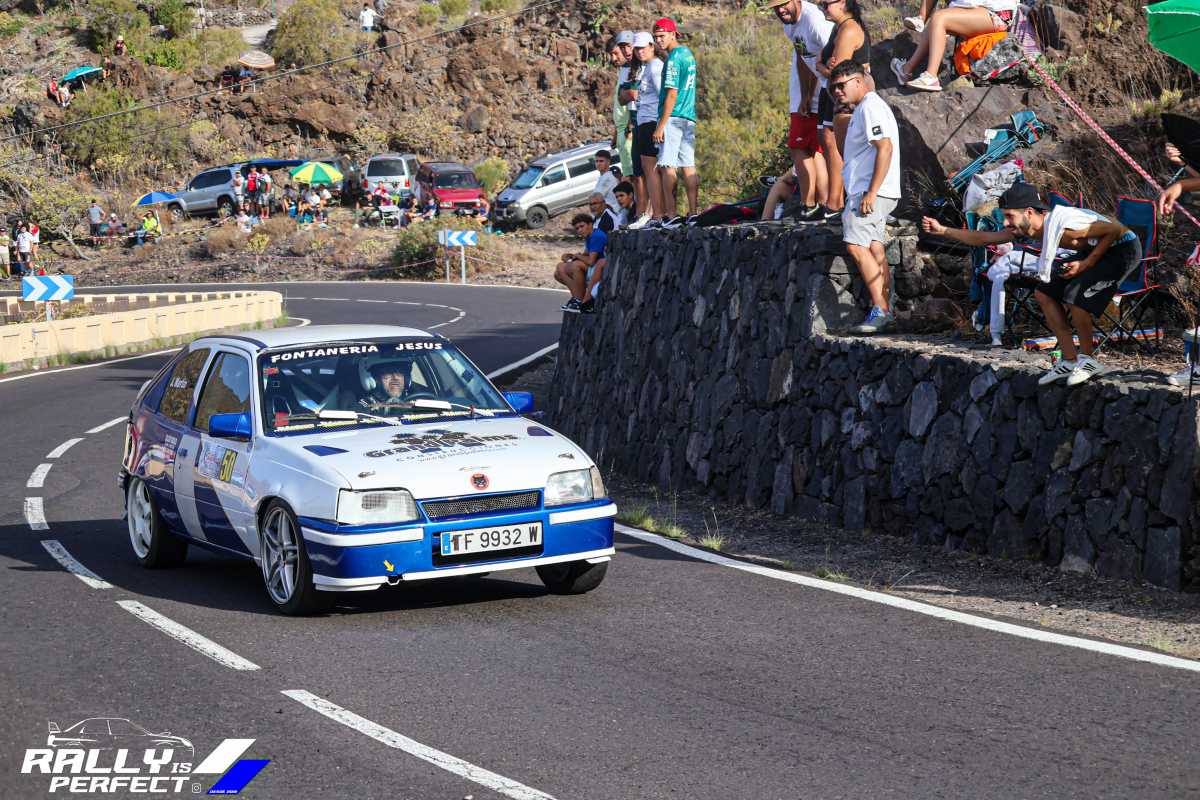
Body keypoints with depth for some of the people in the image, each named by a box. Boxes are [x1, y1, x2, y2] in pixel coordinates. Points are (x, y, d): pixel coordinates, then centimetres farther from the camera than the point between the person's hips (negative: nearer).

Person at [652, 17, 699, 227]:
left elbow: (672, 94, -17)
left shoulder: (673, 58, -12)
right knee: (689, 166, 7)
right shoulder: (688, 54, 16)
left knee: (667, 166, -8)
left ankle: (671, 215, -13)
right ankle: (693, 213, 4)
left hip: (673, 117, -9)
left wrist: (661, 125, -17)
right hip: (689, 117, 9)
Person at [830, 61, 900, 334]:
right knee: (874, 250, 8)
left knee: (856, 246, -17)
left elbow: (885, 148, -21)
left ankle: (880, 310, -20)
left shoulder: (871, 107, -10)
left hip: (871, 192, -11)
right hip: (866, 192, 11)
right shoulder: (862, 109, 23)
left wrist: (871, 193, -24)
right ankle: (884, 309, 8)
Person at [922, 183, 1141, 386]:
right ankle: (1069, 361, 9)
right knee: (1044, 293, 5)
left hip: (1124, 247, -9)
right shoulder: (1025, 229, -10)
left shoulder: (1063, 225, -35)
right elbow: (984, 239, 1)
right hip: (1093, 252, 9)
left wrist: (1086, 264, -25)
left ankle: (1088, 359, -3)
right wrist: (942, 230, -7)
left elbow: (1117, 230, -28)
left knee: (1075, 298, -26)